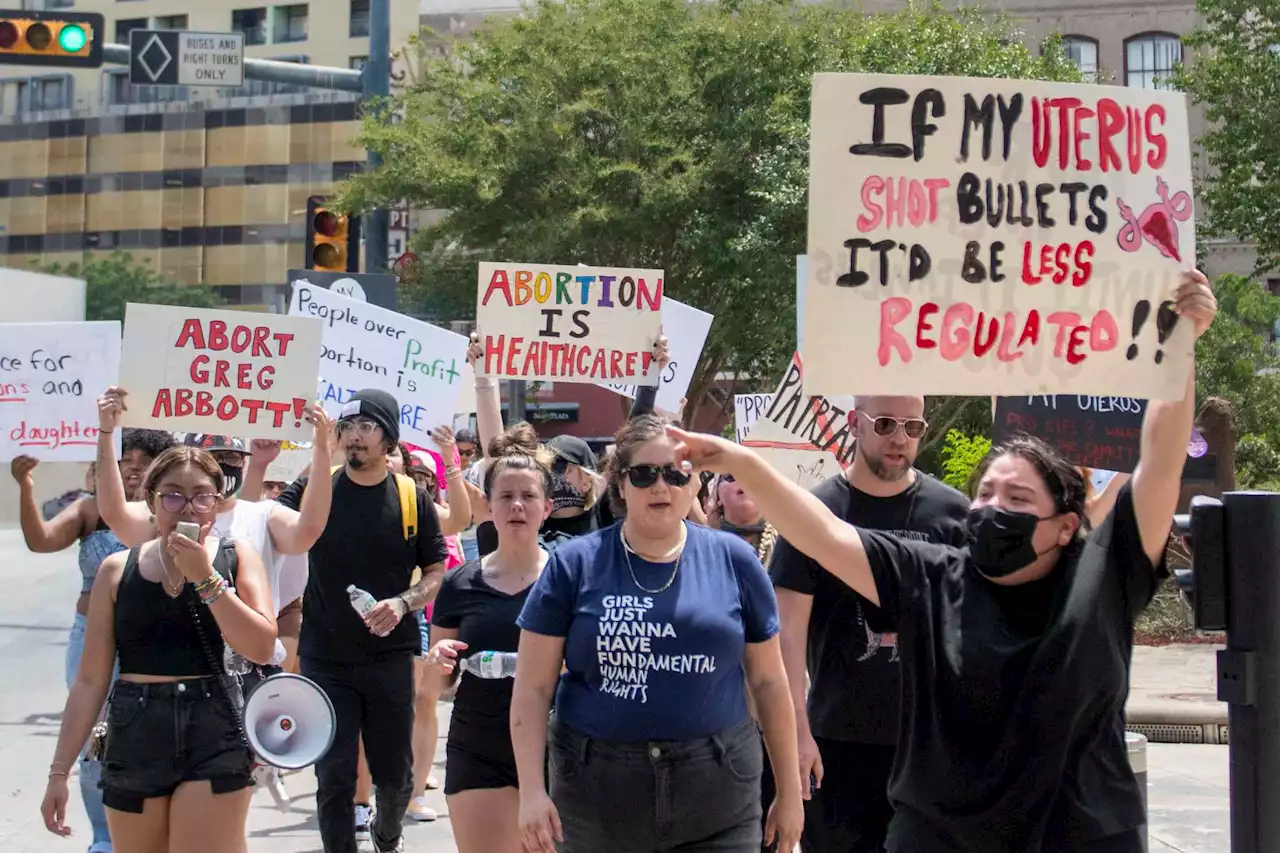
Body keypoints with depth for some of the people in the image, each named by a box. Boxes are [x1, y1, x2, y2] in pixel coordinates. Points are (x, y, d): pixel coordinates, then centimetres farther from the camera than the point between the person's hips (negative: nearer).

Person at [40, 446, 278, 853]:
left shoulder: (236, 557, 2)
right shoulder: (118, 569, 4)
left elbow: (262, 648, -10)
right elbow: (91, 679, 5)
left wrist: (204, 576, -14)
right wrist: (59, 770, 3)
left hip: (214, 738, -2)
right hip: (133, 742, 2)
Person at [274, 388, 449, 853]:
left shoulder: (413, 499, -1)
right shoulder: (312, 488, 0)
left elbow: (438, 572, 3)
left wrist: (403, 603, -15)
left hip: (389, 657, 1)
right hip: (325, 659, 0)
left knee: (395, 775, 12)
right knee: (333, 776, 2)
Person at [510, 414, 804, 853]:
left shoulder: (734, 560, 3)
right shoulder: (574, 564, 0)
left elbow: (768, 681, 9)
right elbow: (533, 688, -1)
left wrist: (789, 790, 11)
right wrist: (532, 791, -9)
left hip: (718, 798, 1)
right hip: (597, 792, 0)